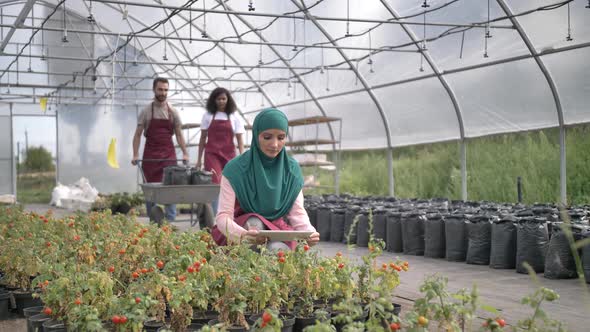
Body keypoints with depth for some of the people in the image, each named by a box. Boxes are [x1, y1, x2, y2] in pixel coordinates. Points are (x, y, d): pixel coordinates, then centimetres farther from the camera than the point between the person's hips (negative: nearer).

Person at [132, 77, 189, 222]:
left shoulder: (173, 112, 6)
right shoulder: (146, 111, 1)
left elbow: (179, 134, 10)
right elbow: (138, 135, 2)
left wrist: (185, 153, 1)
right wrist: (135, 155, -8)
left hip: (169, 154, 1)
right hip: (150, 154, -1)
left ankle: (170, 221, -5)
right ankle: (154, 222, 11)